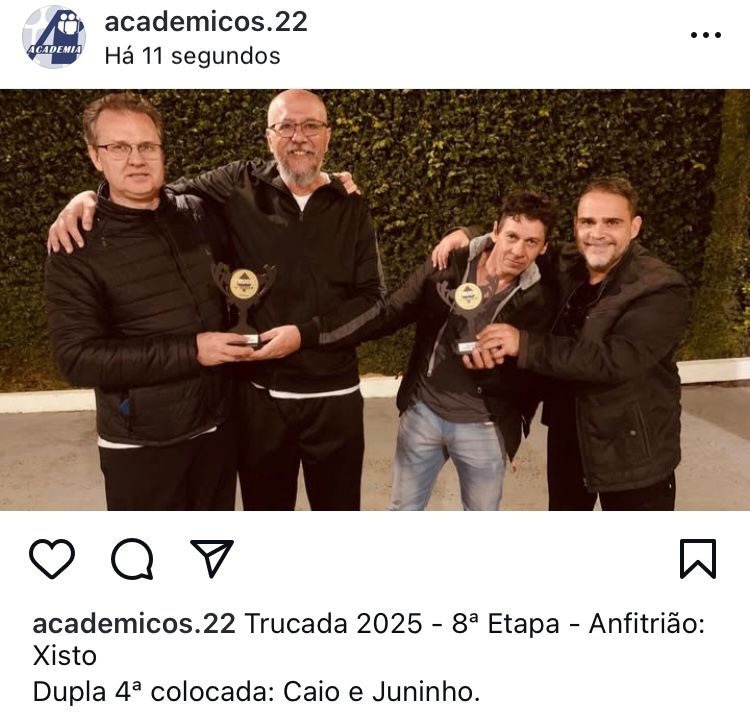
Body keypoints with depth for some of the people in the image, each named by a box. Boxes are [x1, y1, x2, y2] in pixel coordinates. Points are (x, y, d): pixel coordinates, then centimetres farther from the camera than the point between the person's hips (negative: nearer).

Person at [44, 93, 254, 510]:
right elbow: (77, 358, -17)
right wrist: (191, 351, -22)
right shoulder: (77, 246, -11)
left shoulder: (198, 214, 0)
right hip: (141, 444, -4)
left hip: (218, 424, 4)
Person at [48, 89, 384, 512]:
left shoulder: (351, 209, 1)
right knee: (265, 505, 18)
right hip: (259, 395, 0)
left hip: (334, 397, 1)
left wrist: (305, 333, -14)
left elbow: (373, 298, -2)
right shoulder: (240, 188, -2)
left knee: (338, 505, 18)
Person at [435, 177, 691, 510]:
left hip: (634, 453, -5)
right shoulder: (565, 269, -3)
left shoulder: (662, 290, -21)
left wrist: (524, 343, -33)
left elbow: (616, 360, -33)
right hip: (567, 438, 6)